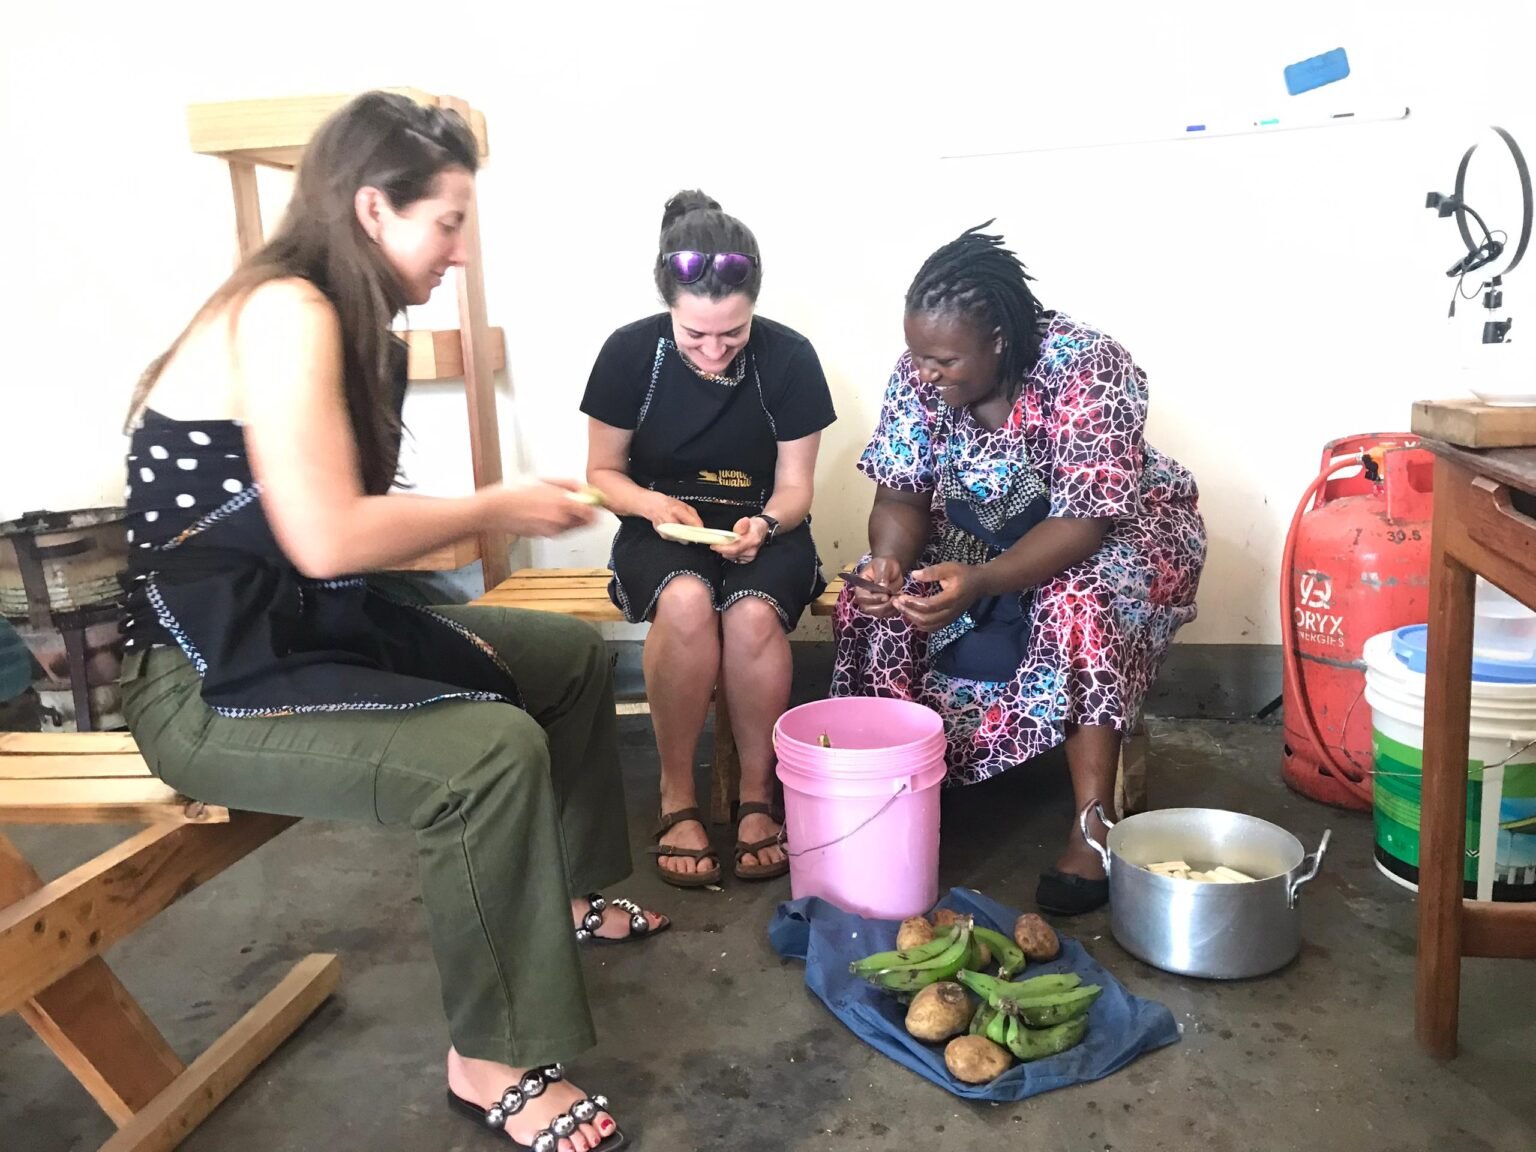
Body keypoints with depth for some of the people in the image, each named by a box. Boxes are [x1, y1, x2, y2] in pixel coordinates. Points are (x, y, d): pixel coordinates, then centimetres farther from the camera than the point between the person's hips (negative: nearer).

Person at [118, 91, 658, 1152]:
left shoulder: (347, 323, 10)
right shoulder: (285, 310, -19)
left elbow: (351, 520, 4)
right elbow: (327, 539, -27)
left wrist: (497, 510, -3)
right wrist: (495, 508, -16)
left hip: (305, 628, 10)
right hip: (214, 677, -10)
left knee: (574, 654, 11)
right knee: (493, 749, -29)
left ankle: (558, 894, 28)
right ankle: (490, 1063, -9)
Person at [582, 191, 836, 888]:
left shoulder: (789, 358, -9)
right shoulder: (631, 352, -9)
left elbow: (794, 487, -1)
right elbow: (602, 472, 2)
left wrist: (764, 524, -23)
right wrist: (653, 504, -19)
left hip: (764, 532, 0)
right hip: (662, 532, 0)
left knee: (752, 614, -34)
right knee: (686, 601, -36)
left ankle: (758, 795, -11)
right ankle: (677, 796, -16)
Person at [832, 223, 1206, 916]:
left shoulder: (1086, 368, -29)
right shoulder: (921, 372, -14)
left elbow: (1084, 522, -34)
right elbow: (901, 496, -10)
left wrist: (979, 582, -49)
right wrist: (888, 562, -33)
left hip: (1120, 532, -4)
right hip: (983, 537, 5)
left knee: (1076, 602, -37)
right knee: (875, 602, -18)